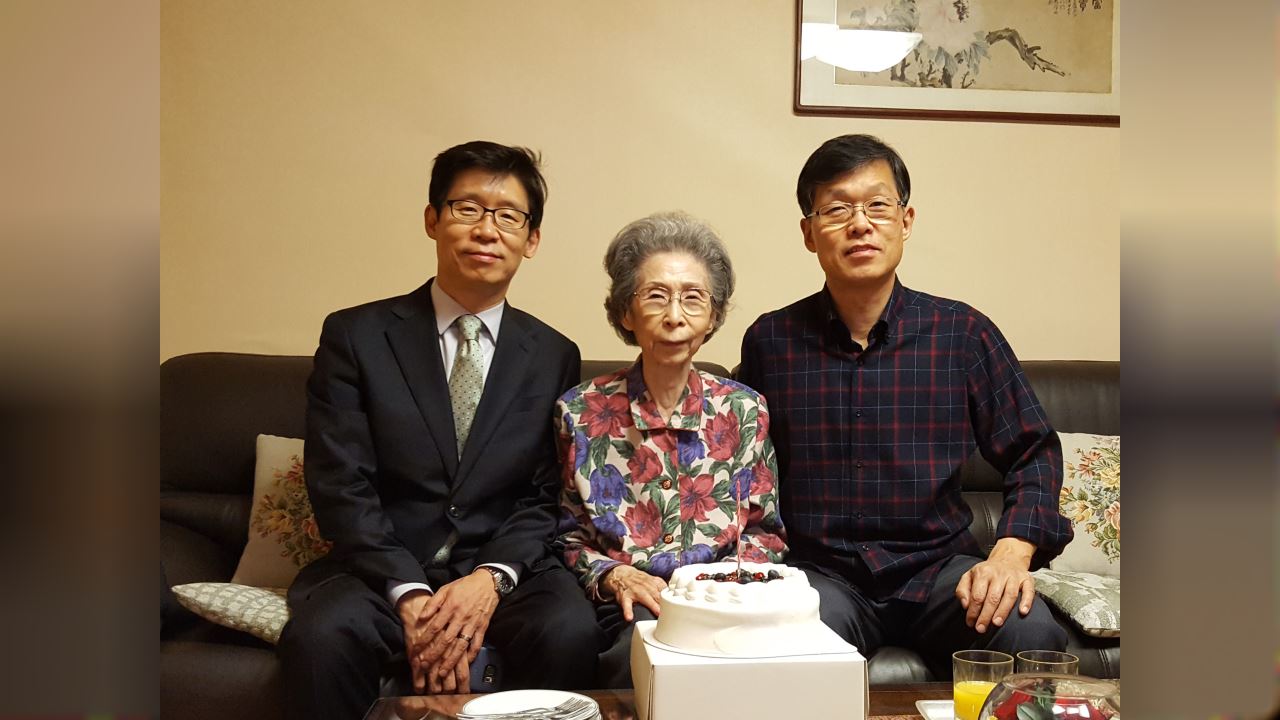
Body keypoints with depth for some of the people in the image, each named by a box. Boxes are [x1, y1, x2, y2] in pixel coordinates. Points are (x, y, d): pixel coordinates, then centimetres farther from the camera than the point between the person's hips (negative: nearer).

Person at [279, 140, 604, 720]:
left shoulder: (554, 358, 7)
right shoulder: (355, 336, 2)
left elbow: (548, 497, 3)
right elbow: (340, 486, -5)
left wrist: (491, 578, -15)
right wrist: (409, 596, -17)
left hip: (504, 569, 2)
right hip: (381, 571, -1)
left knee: (570, 630, -29)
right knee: (319, 635, -31)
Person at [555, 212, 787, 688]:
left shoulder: (744, 411, 7)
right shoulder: (581, 412, 4)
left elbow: (764, 530, 11)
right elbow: (568, 535, 8)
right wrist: (611, 575, -11)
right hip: (628, 608, -1)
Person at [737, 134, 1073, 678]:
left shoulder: (964, 333, 2)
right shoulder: (770, 341, 2)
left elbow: (1033, 454, 6)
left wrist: (1011, 553, -11)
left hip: (939, 565, 3)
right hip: (821, 569, -2)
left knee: (1032, 634, -27)